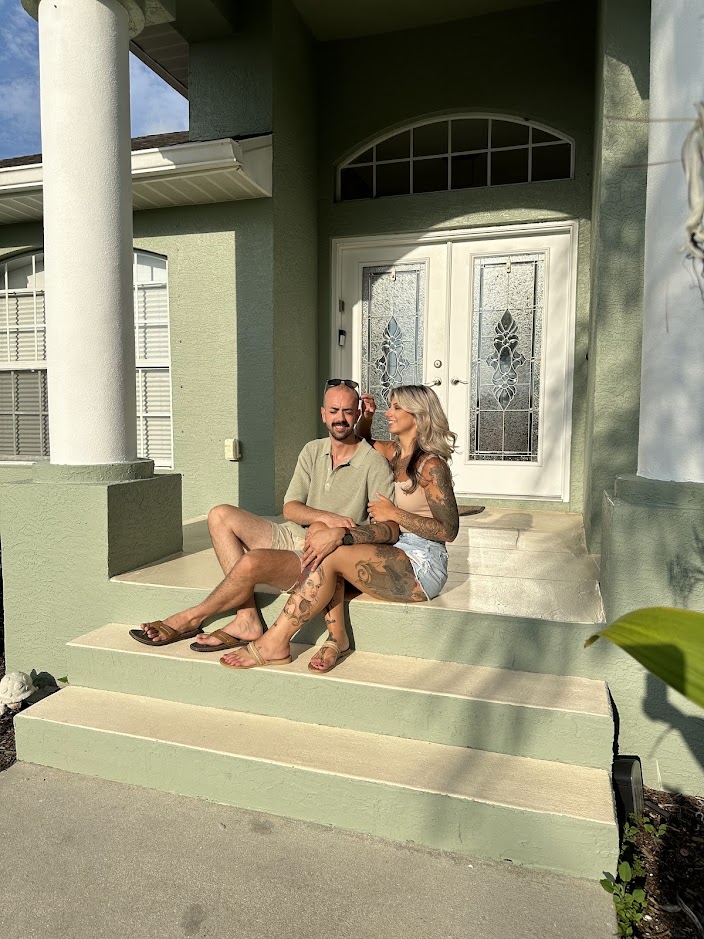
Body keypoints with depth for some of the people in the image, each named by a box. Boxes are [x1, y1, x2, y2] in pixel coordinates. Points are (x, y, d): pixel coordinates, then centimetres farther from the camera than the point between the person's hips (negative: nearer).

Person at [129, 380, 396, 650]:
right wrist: (326, 517, -22)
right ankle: (247, 620, -15)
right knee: (220, 516, -9)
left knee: (253, 562, -31)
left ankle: (191, 618, -2)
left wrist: (341, 535, -31)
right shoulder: (313, 451, 9)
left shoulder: (374, 463, -8)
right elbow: (289, 509, 0)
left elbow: (389, 530, -13)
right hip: (290, 537, 7)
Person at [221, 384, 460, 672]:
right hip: (393, 554, 8)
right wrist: (367, 417, 16)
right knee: (319, 530, -15)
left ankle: (274, 643, -17)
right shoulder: (394, 452, 13)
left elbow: (449, 530, -14)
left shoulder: (431, 465, -10)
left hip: (422, 564, -8)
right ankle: (337, 637, -19)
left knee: (330, 555, -26)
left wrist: (393, 513, -14)